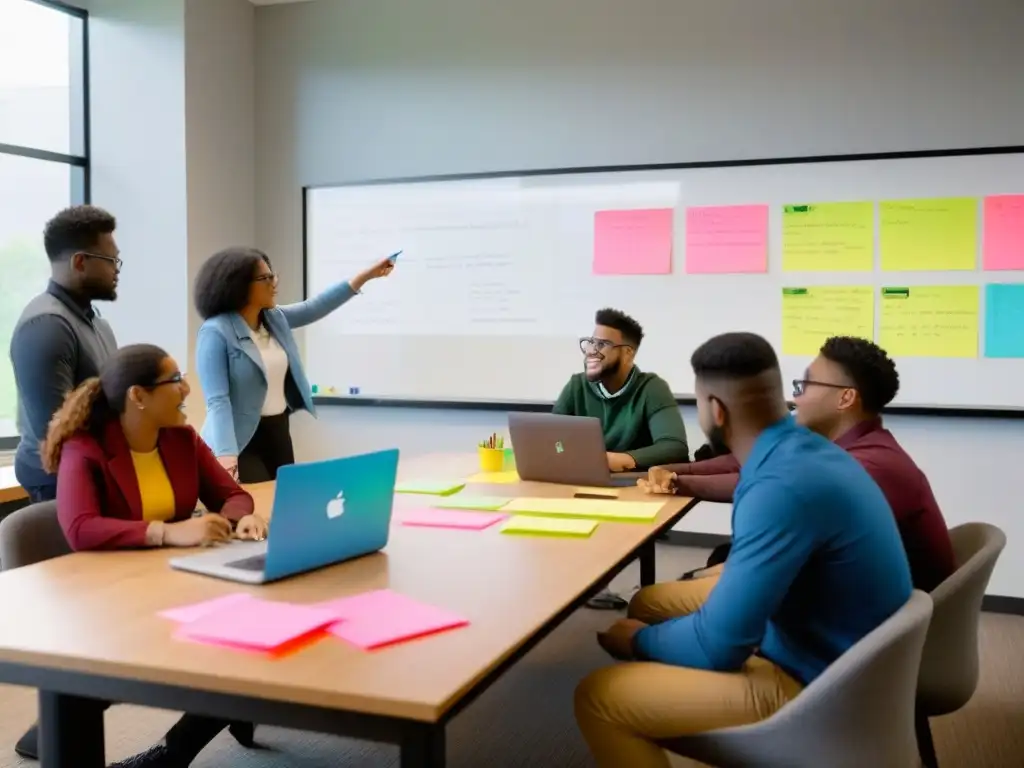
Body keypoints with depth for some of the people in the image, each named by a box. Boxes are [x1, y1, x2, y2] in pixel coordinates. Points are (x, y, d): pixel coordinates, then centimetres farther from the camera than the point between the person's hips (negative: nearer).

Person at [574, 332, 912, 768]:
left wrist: (640, 640, -7)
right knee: (648, 603, 19)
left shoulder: (784, 485, -30)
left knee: (597, 698, -14)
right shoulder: (802, 449, -1)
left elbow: (718, 646, -25)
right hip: (824, 645, 10)